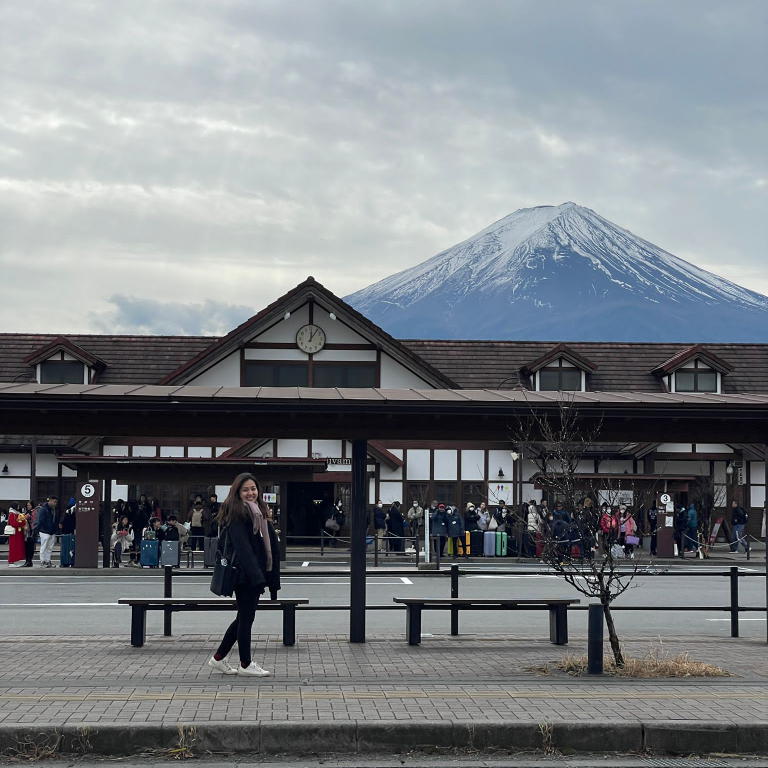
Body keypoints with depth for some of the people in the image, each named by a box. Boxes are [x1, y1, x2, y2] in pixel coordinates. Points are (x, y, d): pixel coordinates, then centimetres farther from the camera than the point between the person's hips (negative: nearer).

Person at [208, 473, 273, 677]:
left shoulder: (258, 511, 15)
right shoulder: (237, 513, -13)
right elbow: (242, 547, -19)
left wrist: (263, 574, 13)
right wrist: (257, 577, -23)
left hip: (255, 572, 9)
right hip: (244, 574, -9)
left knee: (245, 617, 14)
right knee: (246, 617, 0)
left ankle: (218, 658, 23)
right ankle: (246, 665, 10)